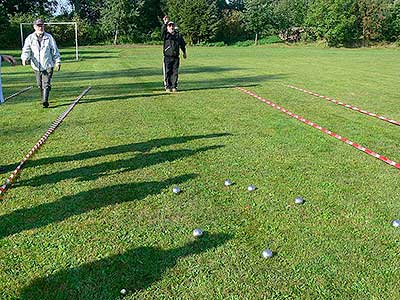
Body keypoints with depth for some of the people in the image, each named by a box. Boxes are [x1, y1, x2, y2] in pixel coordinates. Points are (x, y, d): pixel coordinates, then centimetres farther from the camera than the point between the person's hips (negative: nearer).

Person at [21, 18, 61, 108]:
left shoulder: (49, 37, 1)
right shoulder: (30, 38, 2)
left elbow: (55, 50, 7)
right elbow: (26, 50, -6)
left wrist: (58, 61, 4)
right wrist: (24, 58, -25)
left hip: (48, 65, -2)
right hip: (36, 66, 2)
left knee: (46, 84, -13)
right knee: (40, 85, 11)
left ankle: (45, 101, -16)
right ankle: (43, 99, 28)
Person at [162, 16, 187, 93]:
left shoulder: (178, 35, 11)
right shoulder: (166, 35, 2)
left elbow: (182, 44, 22)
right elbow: (162, 30, -21)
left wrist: (184, 53, 27)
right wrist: (165, 23, -37)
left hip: (176, 57, 2)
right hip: (167, 57, -2)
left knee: (175, 72, 3)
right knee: (167, 72, -2)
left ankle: (174, 86, 10)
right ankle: (167, 87, 5)